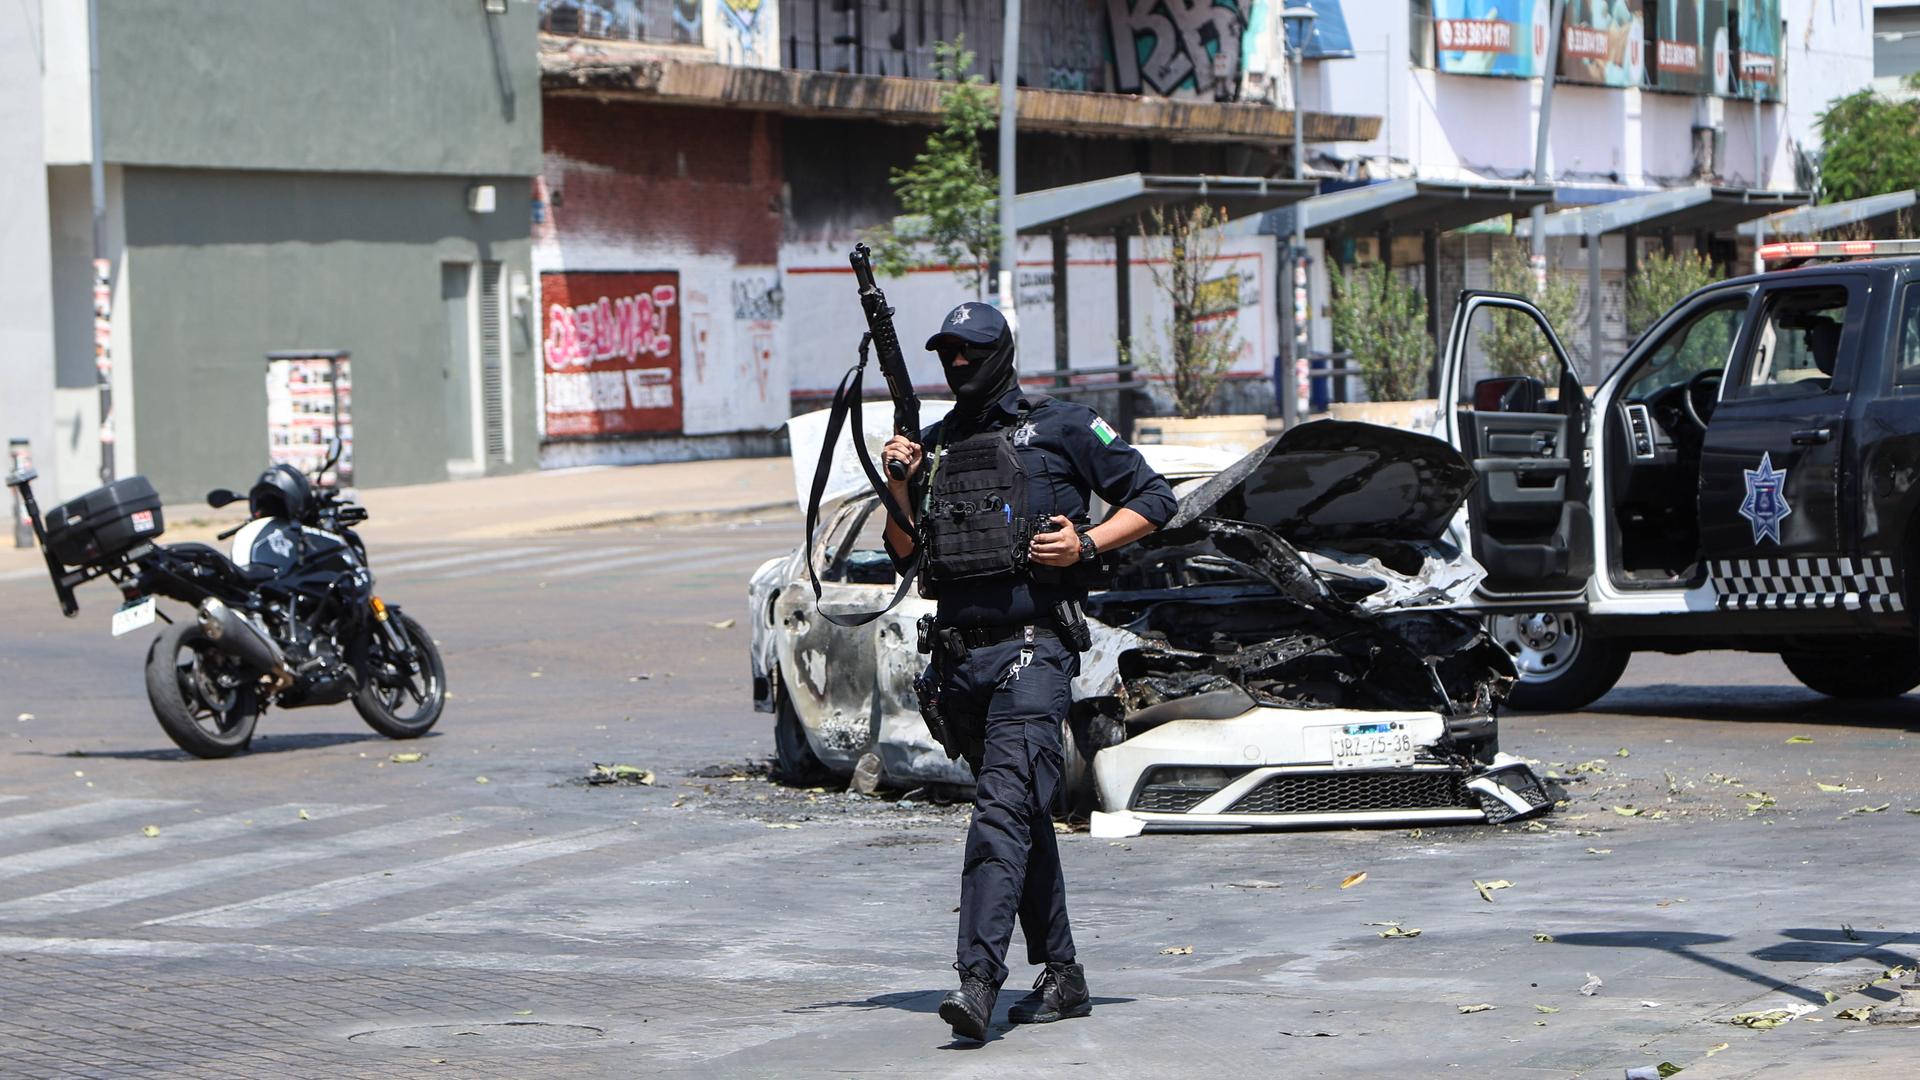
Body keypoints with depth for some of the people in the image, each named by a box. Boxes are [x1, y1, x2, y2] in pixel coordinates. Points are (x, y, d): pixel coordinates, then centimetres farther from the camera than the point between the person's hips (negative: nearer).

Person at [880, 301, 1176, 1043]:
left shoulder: (1061, 428, 3)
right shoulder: (932, 446, 17)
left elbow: (1153, 498, 5)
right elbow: (904, 554, 17)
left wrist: (1086, 543, -9)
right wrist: (899, 485, 0)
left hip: (1032, 651, -6)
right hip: (959, 659, 6)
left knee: (1003, 807, -18)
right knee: (1024, 817, 12)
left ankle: (979, 979, -28)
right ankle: (1062, 978, 20)